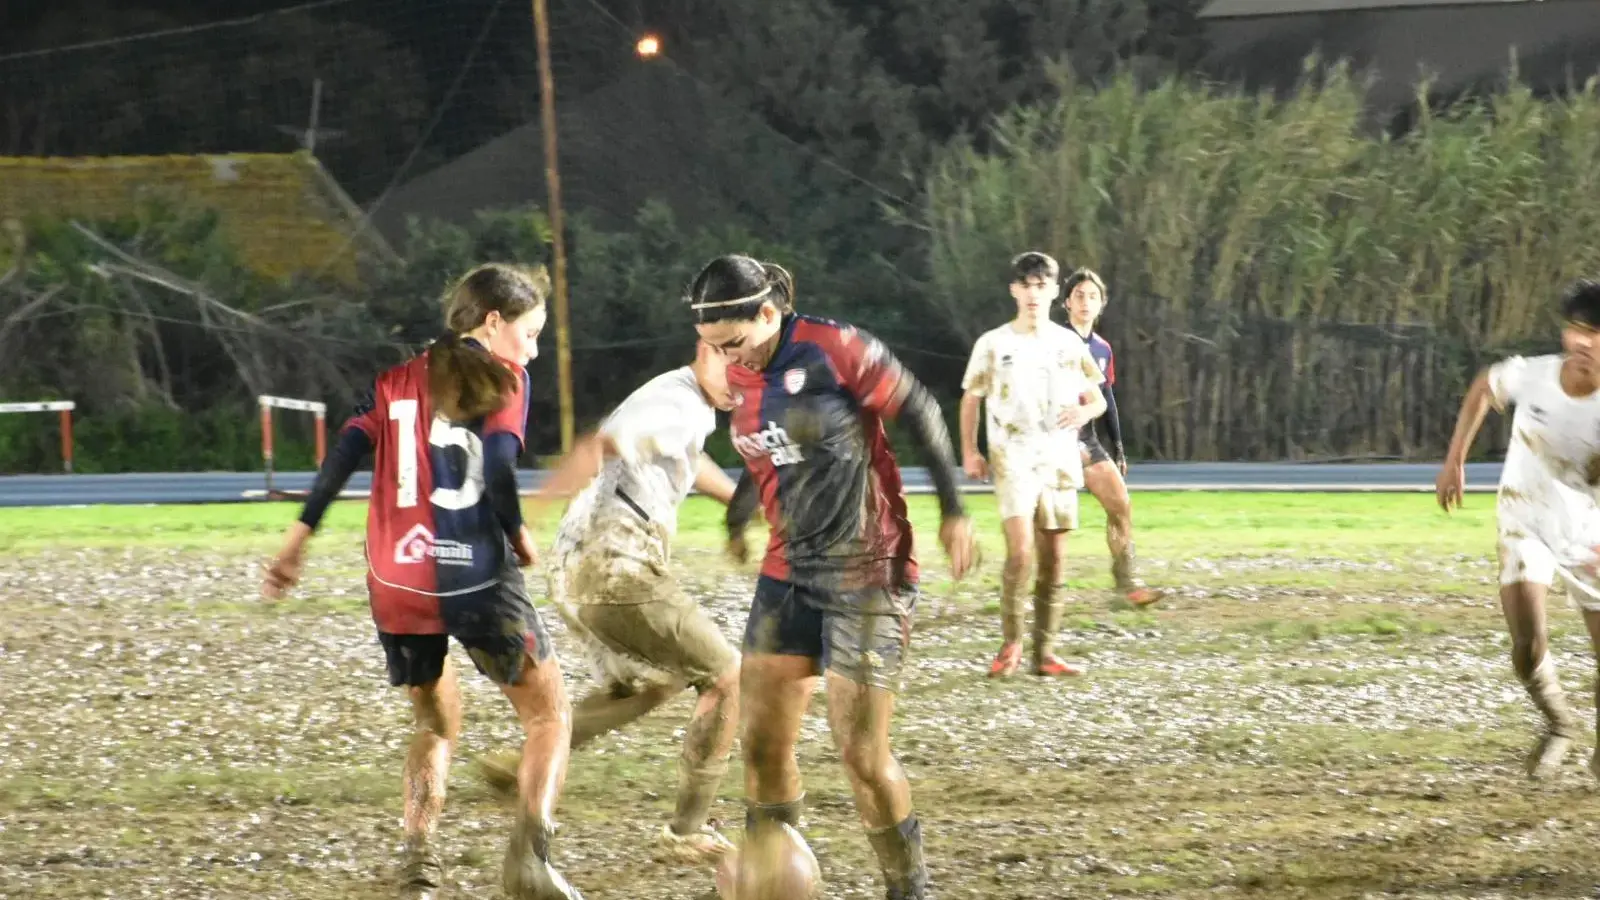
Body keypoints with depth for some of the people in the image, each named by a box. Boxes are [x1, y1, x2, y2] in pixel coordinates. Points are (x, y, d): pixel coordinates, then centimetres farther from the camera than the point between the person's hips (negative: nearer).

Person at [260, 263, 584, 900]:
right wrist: (517, 534, 4)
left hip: (397, 584, 5)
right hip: (477, 577, -5)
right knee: (548, 716, 9)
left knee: (436, 723, 24)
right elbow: (499, 468, -12)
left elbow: (346, 453, 4)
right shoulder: (503, 379, 2)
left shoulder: (398, 381, 15)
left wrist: (300, 536, 2)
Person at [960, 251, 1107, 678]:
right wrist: (969, 451, -1)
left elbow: (1097, 399, 13)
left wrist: (1085, 411, -10)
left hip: (1060, 463, 3)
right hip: (1013, 462, -3)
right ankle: (1011, 643, -4)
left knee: (1054, 558, 4)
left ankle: (1044, 652, 12)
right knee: (1021, 550, -20)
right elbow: (971, 399, 10)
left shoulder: (1069, 344, 7)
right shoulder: (993, 345, 1)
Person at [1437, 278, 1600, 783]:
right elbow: (1483, 388, 8)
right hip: (1525, 524, 0)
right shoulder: (1531, 376, -15)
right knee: (1529, 647, -16)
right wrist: (1455, 460, 8)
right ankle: (1558, 726, 15)